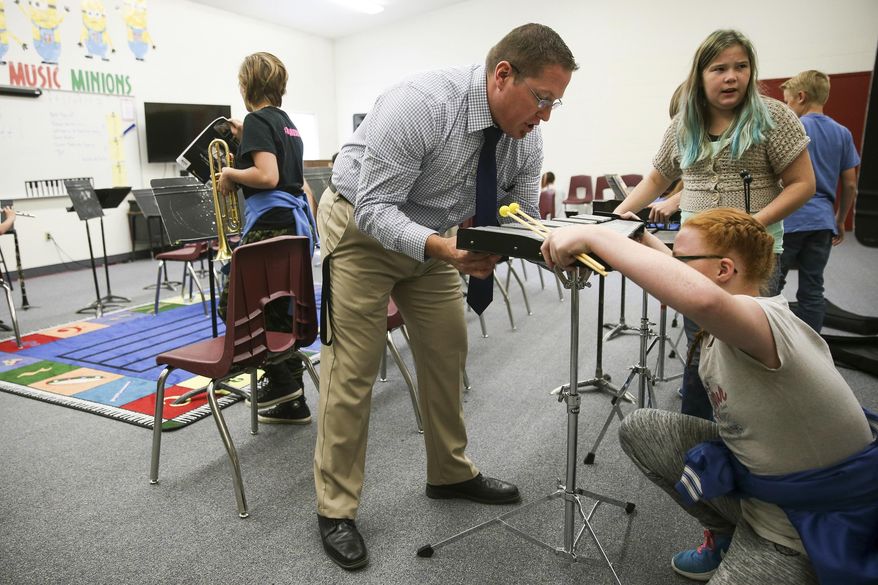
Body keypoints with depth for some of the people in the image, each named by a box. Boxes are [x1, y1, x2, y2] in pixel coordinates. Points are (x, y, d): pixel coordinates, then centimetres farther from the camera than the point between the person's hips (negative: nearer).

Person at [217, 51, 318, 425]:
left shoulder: (258, 119, -8)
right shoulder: (286, 122, 19)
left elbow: (267, 176, -21)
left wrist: (230, 174, -4)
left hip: (272, 225, -9)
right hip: (298, 224, 9)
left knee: (234, 304, 0)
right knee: (279, 311, 11)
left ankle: (281, 380, 2)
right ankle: (292, 403, 16)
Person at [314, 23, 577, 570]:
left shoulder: (527, 137, -11)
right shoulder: (420, 103, -31)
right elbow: (373, 209, -30)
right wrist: (441, 248, -45)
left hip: (434, 236, 7)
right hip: (363, 228, -6)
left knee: (448, 353, 9)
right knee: (352, 370, -5)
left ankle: (451, 473, 30)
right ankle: (336, 508, 11)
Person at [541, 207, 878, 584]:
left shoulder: (765, 318, -30)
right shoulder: (722, 325, -5)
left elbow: (702, 297, -56)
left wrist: (593, 235, -49)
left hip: (813, 525, -8)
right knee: (639, 429, 3)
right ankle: (728, 535, 17)